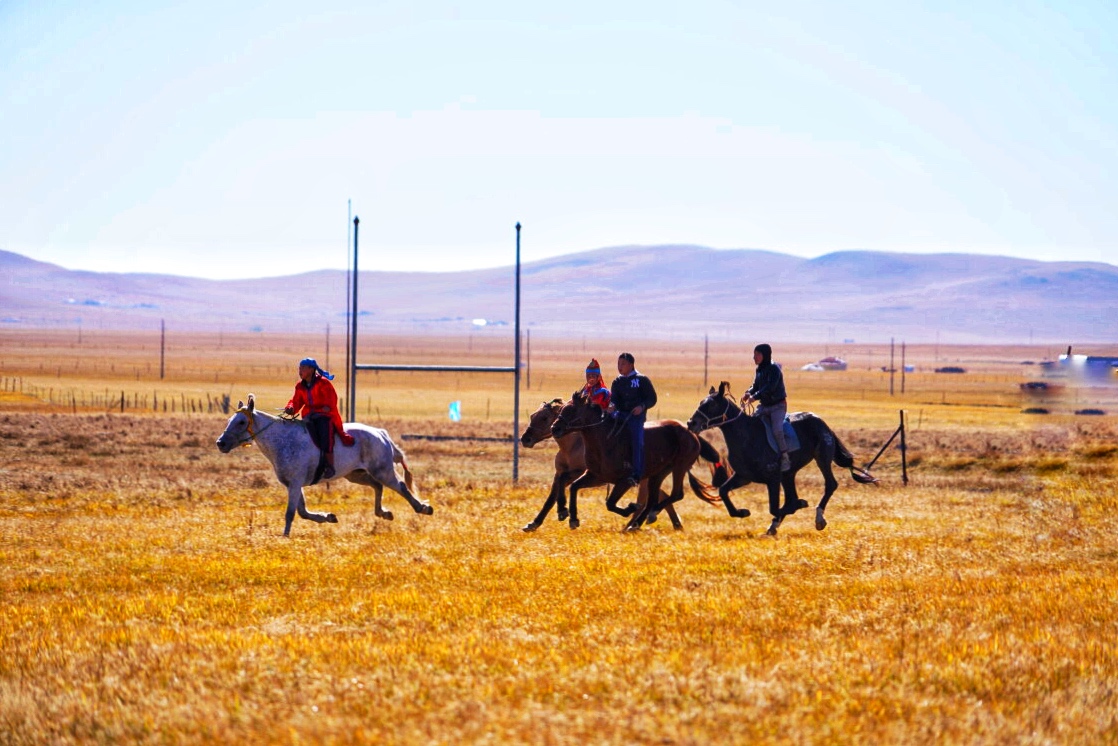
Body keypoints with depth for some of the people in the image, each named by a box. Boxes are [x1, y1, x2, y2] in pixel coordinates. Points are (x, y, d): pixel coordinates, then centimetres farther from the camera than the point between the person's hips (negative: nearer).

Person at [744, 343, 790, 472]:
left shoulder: (774, 369, -16)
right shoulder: (759, 370, 9)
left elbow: (770, 387, -27)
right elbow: (756, 385, 14)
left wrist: (756, 396, -34)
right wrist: (749, 393, -7)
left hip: (778, 405, -8)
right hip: (764, 406, 8)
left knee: (777, 430, -26)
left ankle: (785, 457, -15)